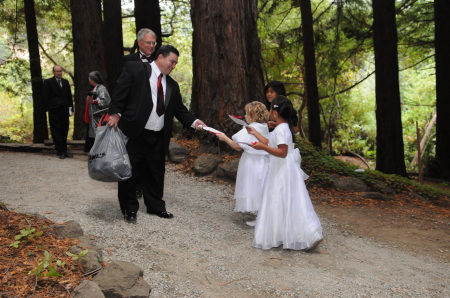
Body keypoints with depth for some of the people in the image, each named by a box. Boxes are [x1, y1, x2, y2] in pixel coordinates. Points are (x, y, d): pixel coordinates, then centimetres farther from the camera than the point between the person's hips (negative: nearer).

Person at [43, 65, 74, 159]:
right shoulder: (48, 82, 1)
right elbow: (45, 97, -2)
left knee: (64, 131, 7)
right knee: (56, 132, -2)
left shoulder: (65, 82, 15)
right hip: (54, 111, -4)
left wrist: (71, 108, 8)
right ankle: (60, 152, 3)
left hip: (64, 110, 4)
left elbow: (69, 96, 15)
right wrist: (48, 108, -9)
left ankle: (64, 151, 15)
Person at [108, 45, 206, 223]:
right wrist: (115, 113, -18)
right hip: (133, 133, -5)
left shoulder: (172, 85, 14)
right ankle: (129, 210, 19)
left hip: (158, 138, 6)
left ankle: (156, 206, 30)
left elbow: (179, 109, 14)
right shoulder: (135, 69, -3)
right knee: (128, 172, 4)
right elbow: (120, 93, -8)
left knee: (156, 173, 15)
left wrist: (194, 122, -1)